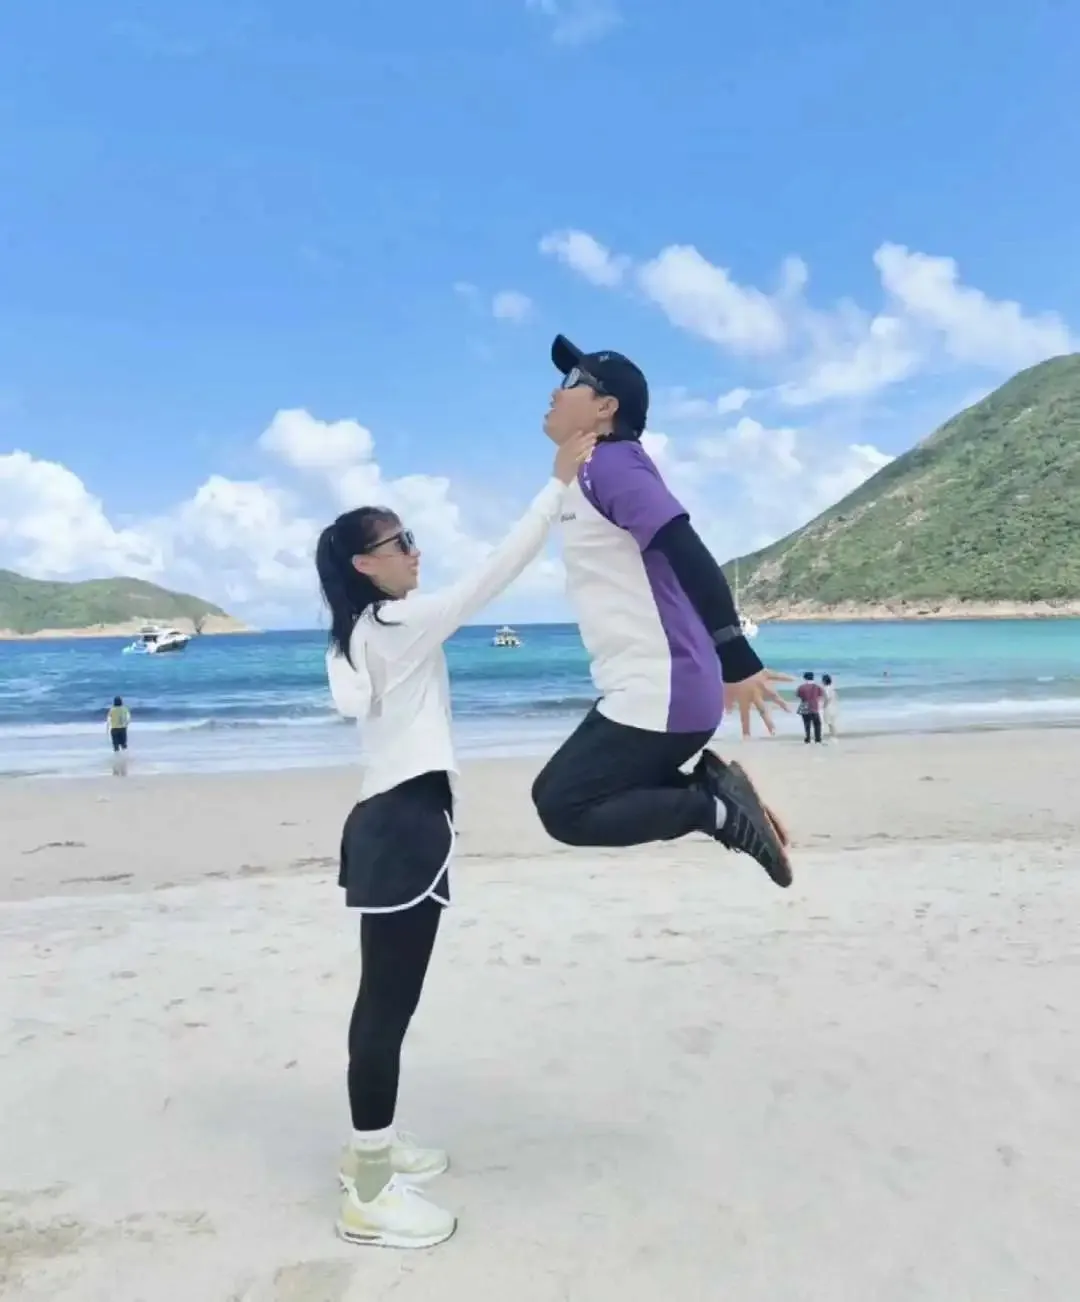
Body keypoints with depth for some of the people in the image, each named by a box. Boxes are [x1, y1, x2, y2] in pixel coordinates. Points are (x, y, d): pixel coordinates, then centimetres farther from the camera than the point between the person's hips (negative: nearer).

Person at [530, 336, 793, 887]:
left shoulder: (611, 463, -12)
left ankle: (717, 809, -5)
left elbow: (691, 557, -23)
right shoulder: (592, 473, 17)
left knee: (565, 810, -9)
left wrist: (738, 663, -29)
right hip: (646, 690, 10)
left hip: (661, 692, -10)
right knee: (554, 792, 14)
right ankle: (709, 783, 8)